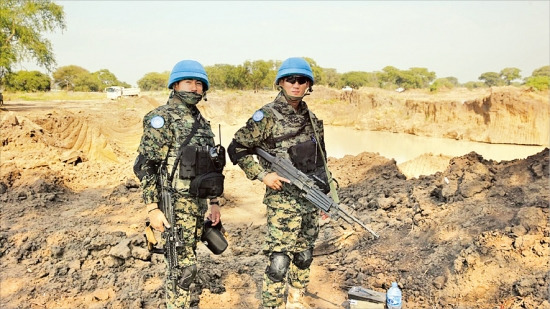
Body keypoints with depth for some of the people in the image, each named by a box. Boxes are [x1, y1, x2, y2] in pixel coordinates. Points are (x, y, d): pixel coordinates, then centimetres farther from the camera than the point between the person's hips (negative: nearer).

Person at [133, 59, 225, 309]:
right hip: (175, 204, -7)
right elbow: (145, 166, -15)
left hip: (198, 203, 8)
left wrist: (214, 202, 16)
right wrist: (152, 208, -19)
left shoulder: (201, 121, 13)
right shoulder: (162, 117, -11)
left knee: (185, 262, 17)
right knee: (183, 266, -3)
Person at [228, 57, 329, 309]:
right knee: (279, 261, -6)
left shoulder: (311, 118, 10)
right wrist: (262, 175, -15)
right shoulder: (266, 116, -9)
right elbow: (236, 149, -7)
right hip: (283, 201, -6)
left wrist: (324, 194, 17)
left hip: (312, 200, 7)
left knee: (304, 256, 16)